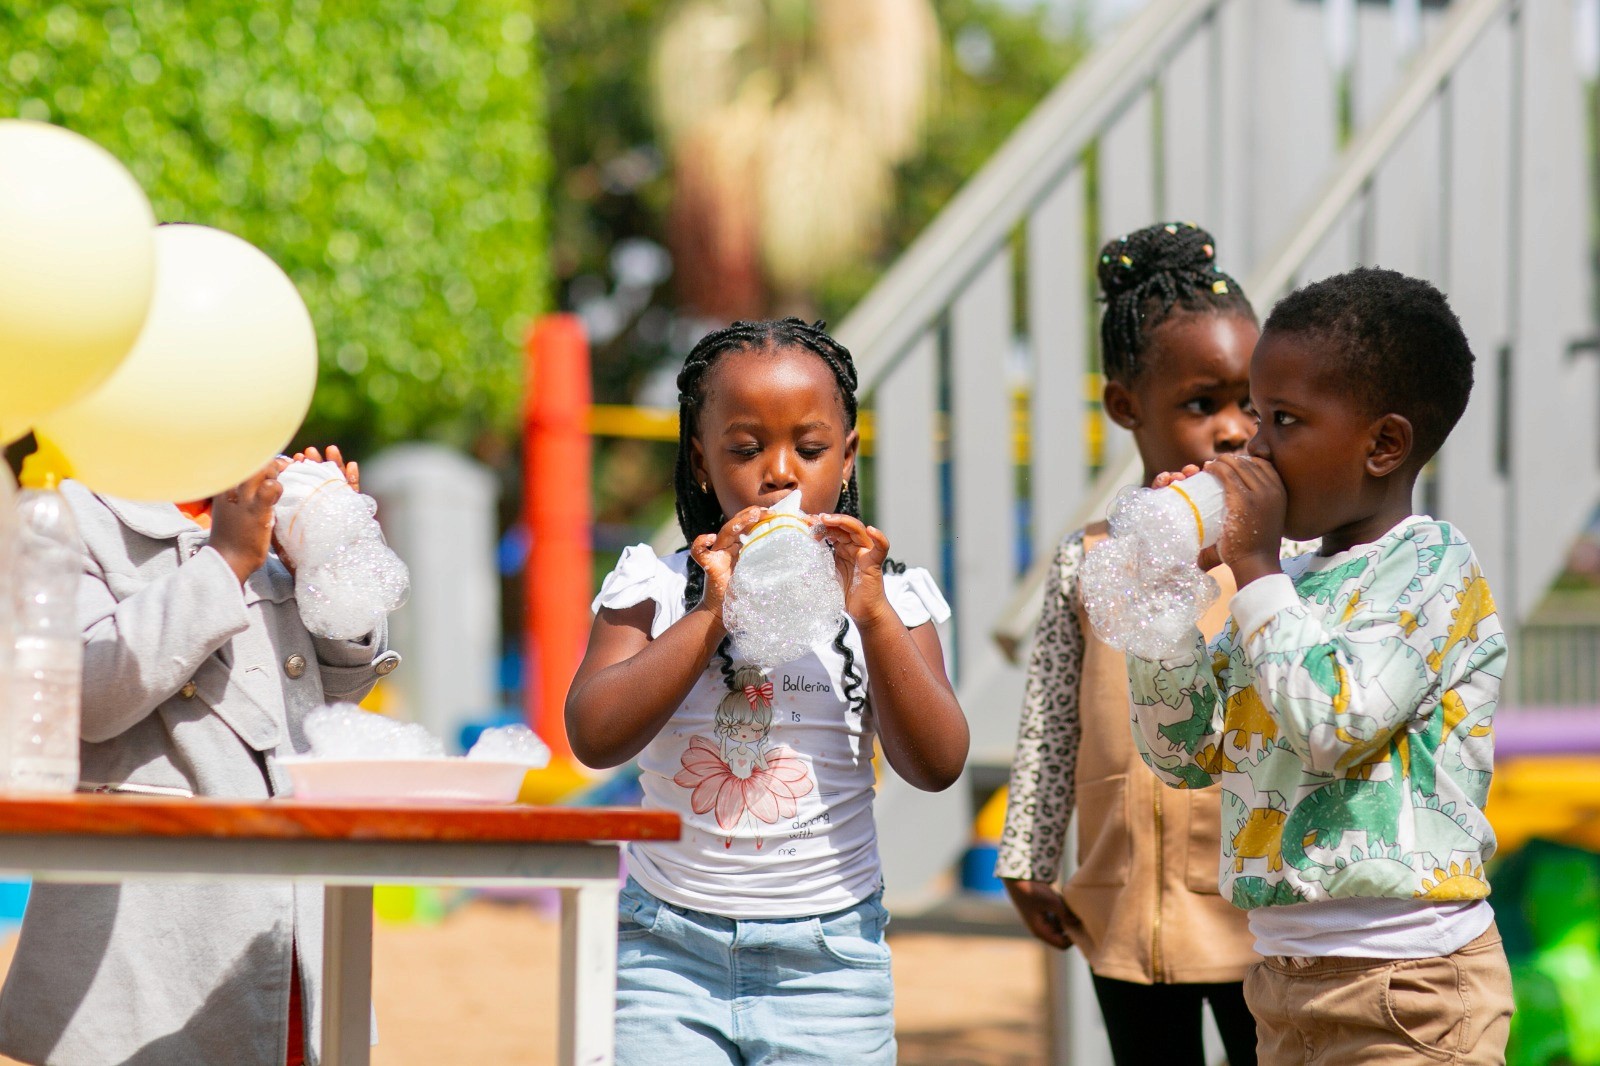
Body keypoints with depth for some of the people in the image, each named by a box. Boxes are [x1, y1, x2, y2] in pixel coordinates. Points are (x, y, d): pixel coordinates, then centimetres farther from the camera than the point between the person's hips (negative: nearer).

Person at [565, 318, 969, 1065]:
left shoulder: (884, 597, 4)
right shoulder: (655, 589, 2)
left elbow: (937, 766, -7)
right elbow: (593, 738, -12)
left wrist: (874, 616, -16)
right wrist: (712, 617, -17)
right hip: (668, 950, 0)